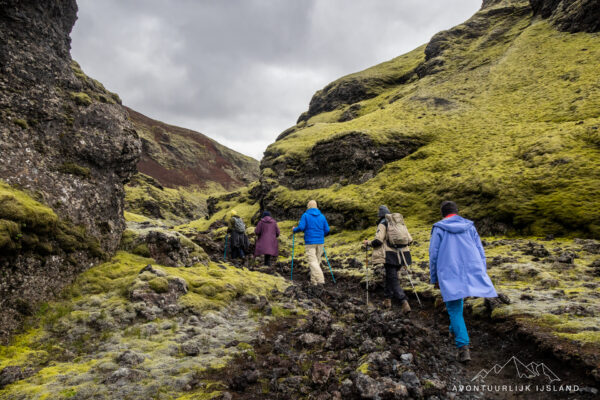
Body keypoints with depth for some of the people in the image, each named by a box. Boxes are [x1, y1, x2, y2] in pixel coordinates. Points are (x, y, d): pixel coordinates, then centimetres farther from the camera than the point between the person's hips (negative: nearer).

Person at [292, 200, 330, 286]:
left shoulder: (305, 215, -3)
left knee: (313, 262, -6)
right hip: (320, 242, 4)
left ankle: (320, 279, -21)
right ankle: (313, 280, 16)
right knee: (317, 261, 13)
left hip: (310, 242, -4)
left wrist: (294, 230, 9)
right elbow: (327, 230, 5)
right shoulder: (322, 216, 8)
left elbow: (301, 227, -13)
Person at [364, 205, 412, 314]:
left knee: (393, 280, -3)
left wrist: (368, 243, 4)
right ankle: (387, 299, 26)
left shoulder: (383, 223, -3)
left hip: (390, 255, -6)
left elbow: (378, 241, -14)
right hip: (402, 255, 6)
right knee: (390, 277, 22)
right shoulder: (401, 222, 15)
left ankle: (404, 303, -16)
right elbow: (409, 240, 12)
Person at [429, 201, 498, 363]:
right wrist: (483, 275, 14)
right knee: (457, 303, 27)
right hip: (472, 271, 4)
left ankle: (463, 347, -13)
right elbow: (480, 252, 8)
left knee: (454, 310, -1)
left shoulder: (439, 228, 1)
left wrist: (434, 278, 7)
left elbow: (433, 255, -1)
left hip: (448, 274, -4)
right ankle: (455, 330, 38)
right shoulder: (470, 227, 9)